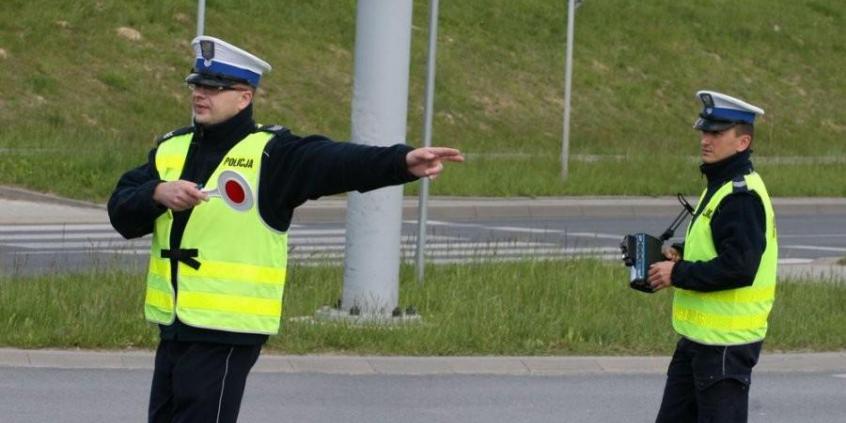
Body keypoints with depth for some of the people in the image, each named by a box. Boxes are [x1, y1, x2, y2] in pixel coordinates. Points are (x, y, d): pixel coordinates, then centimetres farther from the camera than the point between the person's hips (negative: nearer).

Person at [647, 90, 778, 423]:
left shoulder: (742, 196, -20)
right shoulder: (719, 186, 14)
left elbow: (739, 267, -29)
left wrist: (678, 274, -20)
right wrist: (680, 255, 7)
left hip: (727, 343, -11)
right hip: (698, 338, 11)